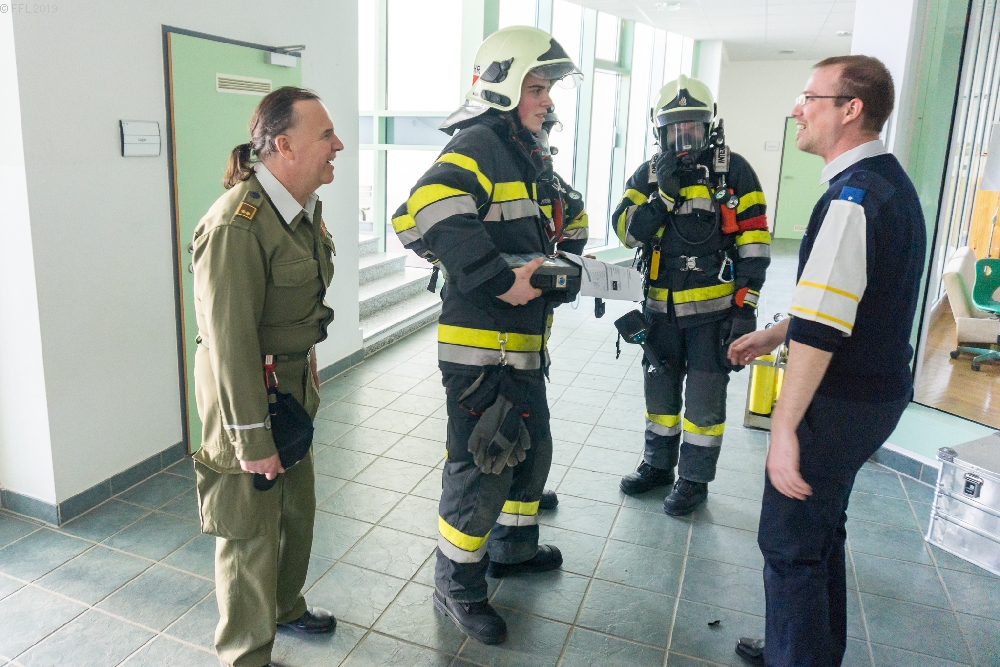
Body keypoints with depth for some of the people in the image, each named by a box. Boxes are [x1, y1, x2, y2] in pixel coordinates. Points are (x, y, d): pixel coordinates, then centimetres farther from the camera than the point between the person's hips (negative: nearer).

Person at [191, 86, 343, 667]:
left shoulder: (306, 207, 3)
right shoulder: (237, 225, -26)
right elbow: (230, 338, -26)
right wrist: (252, 439, -22)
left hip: (293, 379, 9)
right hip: (245, 386, -9)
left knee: (298, 506, 23)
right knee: (253, 528, 7)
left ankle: (286, 605, 48)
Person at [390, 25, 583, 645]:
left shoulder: (521, 154, 18)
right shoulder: (477, 145, -14)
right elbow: (423, 215, -33)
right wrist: (499, 279, -32)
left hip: (522, 345, 10)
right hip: (482, 348, -10)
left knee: (533, 448, 23)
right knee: (482, 467, 1)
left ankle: (513, 546, 46)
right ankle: (458, 587, 22)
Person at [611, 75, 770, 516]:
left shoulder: (733, 170, -6)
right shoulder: (649, 174, 5)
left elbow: (754, 241, -7)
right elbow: (626, 231, -7)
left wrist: (746, 306, -12)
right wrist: (664, 194, -19)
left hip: (714, 308, -4)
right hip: (661, 307, 4)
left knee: (704, 398, 6)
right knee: (659, 390, 17)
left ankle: (694, 480, 22)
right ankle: (657, 465, 35)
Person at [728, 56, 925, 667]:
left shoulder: (854, 196, -21)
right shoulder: (893, 183, 11)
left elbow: (819, 330, -27)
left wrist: (784, 429, -24)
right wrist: (773, 336, 21)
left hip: (838, 402, -10)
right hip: (881, 390, 10)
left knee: (791, 543, 2)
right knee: (823, 528, 22)